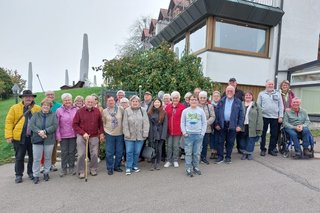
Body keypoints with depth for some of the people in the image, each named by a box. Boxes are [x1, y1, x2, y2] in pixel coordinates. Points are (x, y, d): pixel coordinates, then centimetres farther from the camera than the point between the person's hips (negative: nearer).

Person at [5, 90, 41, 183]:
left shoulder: (38, 108, 3)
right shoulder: (15, 108, 1)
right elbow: (9, 122, -1)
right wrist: (9, 136, -7)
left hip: (33, 137, 1)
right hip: (19, 137, -1)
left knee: (32, 156, 11)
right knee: (19, 157, 9)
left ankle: (31, 172, 29)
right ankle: (19, 175, 24)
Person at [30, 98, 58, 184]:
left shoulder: (53, 115, 3)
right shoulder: (36, 115, 7)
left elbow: (54, 126, -9)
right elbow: (31, 125, -4)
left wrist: (45, 131, -20)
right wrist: (39, 132, -20)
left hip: (49, 140, 0)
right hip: (37, 140, 1)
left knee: (48, 158, 11)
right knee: (36, 158, 4)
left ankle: (46, 173, 26)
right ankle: (36, 175, 15)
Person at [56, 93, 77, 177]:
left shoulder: (76, 110, 1)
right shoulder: (59, 111, -2)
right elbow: (57, 124, -2)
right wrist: (58, 135, -6)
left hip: (73, 135, 1)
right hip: (63, 135, -1)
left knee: (72, 152, 10)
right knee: (64, 153, 6)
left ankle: (71, 168, 24)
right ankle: (63, 169, 20)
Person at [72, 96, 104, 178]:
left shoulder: (97, 111, 2)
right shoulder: (79, 111, -5)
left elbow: (100, 123, 10)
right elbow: (74, 124, -5)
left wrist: (101, 133, 4)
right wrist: (83, 133, -13)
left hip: (94, 137, 2)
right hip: (82, 136, -2)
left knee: (94, 154, 7)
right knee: (81, 155, 1)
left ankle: (93, 169, 25)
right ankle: (81, 171, 17)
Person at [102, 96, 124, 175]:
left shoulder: (121, 109, -5)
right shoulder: (104, 111, -1)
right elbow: (103, 123, 10)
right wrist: (105, 130, 6)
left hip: (119, 134, 1)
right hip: (109, 134, 0)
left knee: (119, 152, 9)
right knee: (109, 152, 3)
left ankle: (117, 166, 27)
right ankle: (110, 168, 18)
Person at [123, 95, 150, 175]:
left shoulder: (143, 110, 1)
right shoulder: (127, 110, -2)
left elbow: (146, 123, -1)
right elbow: (125, 124, -3)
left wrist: (145, 133, -6)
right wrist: (127, 134, -8)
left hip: (140, 136, 1)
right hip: (130, 136, -1)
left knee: (137, 152, 10)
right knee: (129, 152, 2)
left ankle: (135, 166, 27)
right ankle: (128, 168, 13)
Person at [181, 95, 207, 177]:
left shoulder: (201, 111, 4)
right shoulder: (185, 111, 3)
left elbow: (204, 123, 6)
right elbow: (182, 123, 5)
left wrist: (202, 133, -2)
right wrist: (184, 132, -5)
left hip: (199, 135, 1)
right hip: (188, 135, -1)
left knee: (197, 153, 8)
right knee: (188, 153, 1)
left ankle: (196, 167, 24)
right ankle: (188, 169, 11)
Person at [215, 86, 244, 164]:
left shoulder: (238, 102, 3)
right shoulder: (221, 101, 6)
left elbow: (241, 115, 1)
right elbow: (217, 113, 4)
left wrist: (240, 125, -6)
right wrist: (217, 124, -3)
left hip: (232, 125, -1)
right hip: (222, 125, 1)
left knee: (230, 142, 8)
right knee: (220, 141, 5)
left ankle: (228, 157, 22)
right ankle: (220, 157, 16)